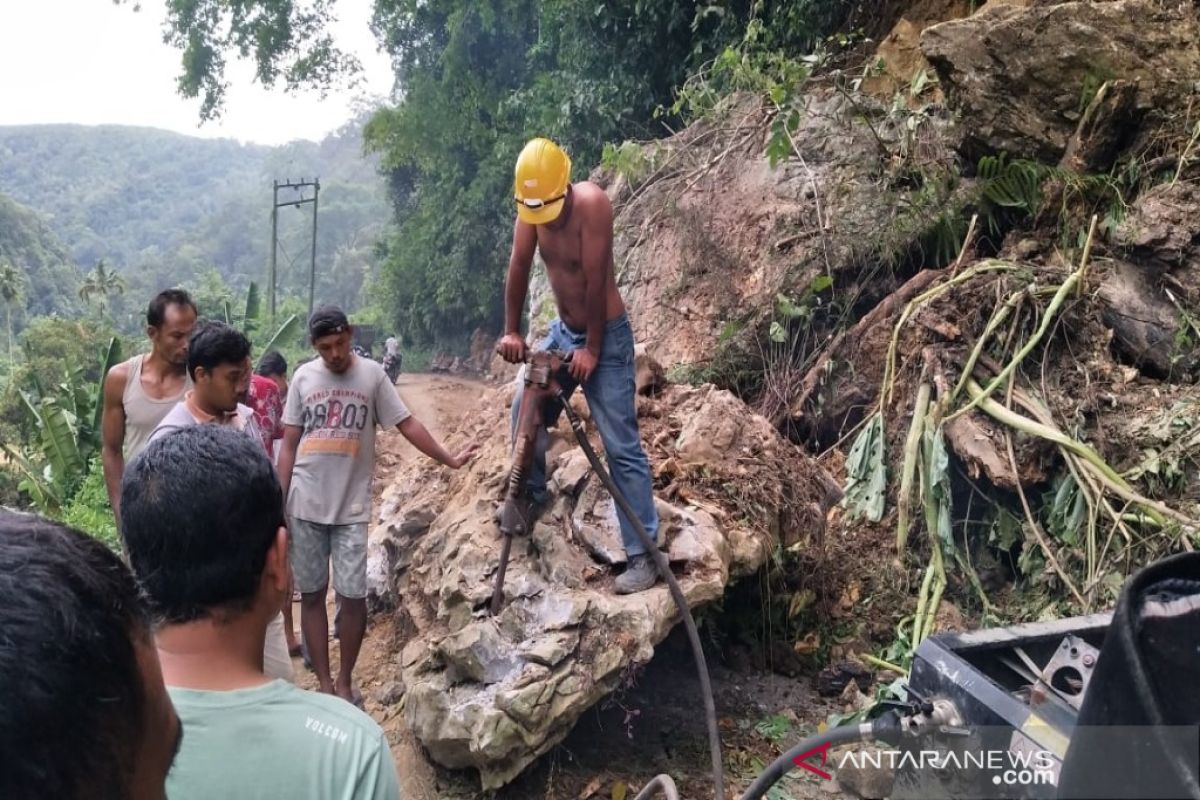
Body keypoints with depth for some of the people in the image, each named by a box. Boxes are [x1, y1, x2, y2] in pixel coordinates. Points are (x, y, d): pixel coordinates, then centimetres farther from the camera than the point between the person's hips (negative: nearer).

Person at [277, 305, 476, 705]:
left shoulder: (372, 375, -2)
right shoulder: (303, 377, 3)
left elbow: (407, 423, -1)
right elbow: (290, 444, 6)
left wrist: (448, 459, -6)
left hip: (351, 506, -2)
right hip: (305, 505, 2)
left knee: (353, 595, -4)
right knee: (311, 594, 7)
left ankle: (345, 680, 16)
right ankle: (324, 682, 20)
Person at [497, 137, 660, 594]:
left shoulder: (591, 203, -25)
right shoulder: (531, 205, -7)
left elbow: (595, 280, -24)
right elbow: (518, 268, -2)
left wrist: (592, 349, -20)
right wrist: (512, 332, 0)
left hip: (606, 336, -7)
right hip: (562, 331, 7)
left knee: (621, 447, -8)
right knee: (525, 413, 11)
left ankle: (642, 556, -5)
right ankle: (531, 497, 35)